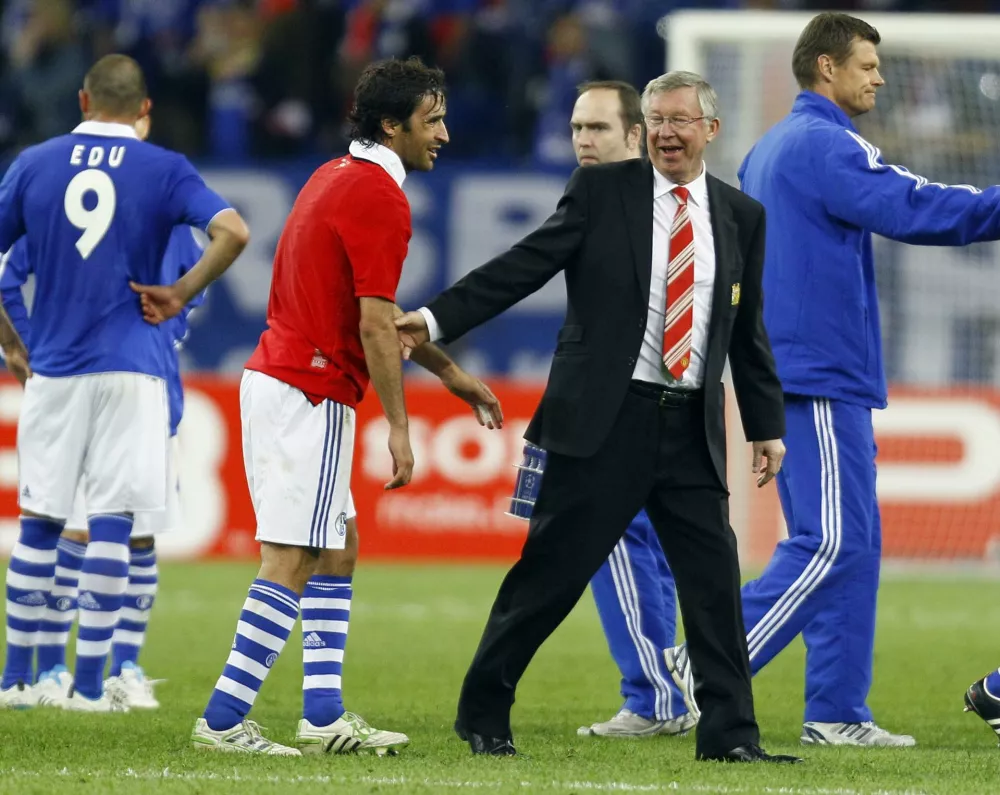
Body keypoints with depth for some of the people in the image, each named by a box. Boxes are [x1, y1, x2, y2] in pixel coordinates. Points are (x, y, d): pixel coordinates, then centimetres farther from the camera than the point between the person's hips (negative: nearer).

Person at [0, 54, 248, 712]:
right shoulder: (164, 169, 0)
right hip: (131, 365, -2)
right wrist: (180, 295, -4)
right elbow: (233, 232, -14)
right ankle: (89, 686, -1)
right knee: (112, 523, 0)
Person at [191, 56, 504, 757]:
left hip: (275, 378, 10)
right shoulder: (380, 198, -14)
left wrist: (452, 374, 27)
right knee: (292, 563, -9)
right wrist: (399, 427, -13)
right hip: (311, 391, -10)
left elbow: (377, 312, 24)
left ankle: (325, 716, 12)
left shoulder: (338, 177, 17)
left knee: (339, 547, 14)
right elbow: (376, 325, -17)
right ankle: (223, 720, -11)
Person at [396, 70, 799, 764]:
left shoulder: (741, 216, 11)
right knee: (549, 573, 0)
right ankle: (483, 716, 13)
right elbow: (523, 267, -5)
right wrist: (436, 319, -14)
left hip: (692, 428, 3)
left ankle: (730, 735, 6)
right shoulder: (601, 191, 0)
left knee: (716, 577, -2)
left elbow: (749, 330, 16)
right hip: (606, 420, -3)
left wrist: (767, 424, 15)